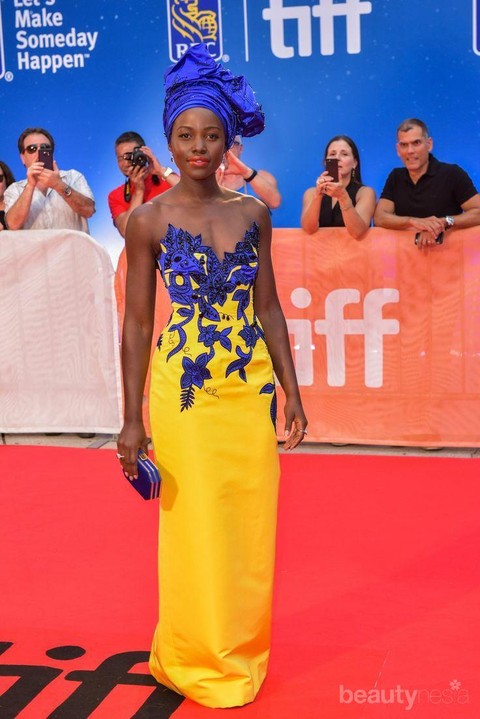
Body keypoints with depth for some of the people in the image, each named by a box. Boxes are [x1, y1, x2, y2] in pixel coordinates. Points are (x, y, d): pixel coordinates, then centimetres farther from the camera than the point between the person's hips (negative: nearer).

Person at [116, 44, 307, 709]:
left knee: (251, 528, 10)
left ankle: (243, 652, 31)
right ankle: (198, 660, 25)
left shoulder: (252, 214, 4)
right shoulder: (150, 220, -5)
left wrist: (291, 392, 6)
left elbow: (269, 307, 9)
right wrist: (132, 419, -8)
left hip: (252, 388, 3)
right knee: (195, 531, 5)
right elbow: (136, 322, -5)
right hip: (185, 392, -3)